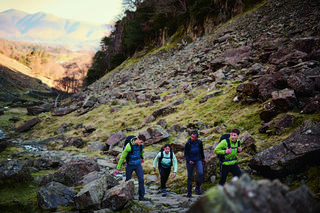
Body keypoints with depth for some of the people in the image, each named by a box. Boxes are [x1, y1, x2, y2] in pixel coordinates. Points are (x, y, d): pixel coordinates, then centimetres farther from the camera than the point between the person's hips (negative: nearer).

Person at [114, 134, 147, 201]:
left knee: (141, 180, -7)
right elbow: (122, 157, -22)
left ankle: (141, 196, 2)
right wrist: (117, 168, -19)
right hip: (130, 165, -4)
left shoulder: (141, 144, -10)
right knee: (128, 181, 8)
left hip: (138, 164, 4)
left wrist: (142, 158, 33)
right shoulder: (129, 146, -28)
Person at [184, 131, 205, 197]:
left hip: (198, 160, 1)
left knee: (201, 173, -20)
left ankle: (197, 187, 2)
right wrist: (189, 160, -22)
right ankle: (189, 192, 21)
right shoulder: (188, 143, -14)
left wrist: (203, 158, 24)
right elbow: (185, 154, -6)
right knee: (190, 177, 4)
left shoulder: (199, 142, -7)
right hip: (190, 161, -1)